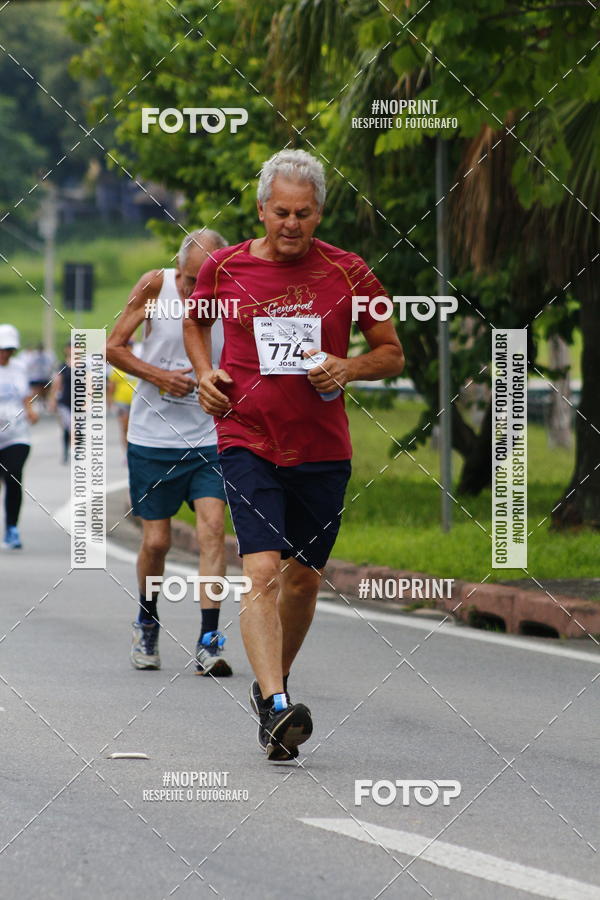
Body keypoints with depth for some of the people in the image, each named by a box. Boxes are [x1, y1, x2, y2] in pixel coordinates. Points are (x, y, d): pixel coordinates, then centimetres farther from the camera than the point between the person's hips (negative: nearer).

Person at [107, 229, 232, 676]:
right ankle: (147, 622, 30)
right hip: (153, 437, 0)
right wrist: (157, 375, -15)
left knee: (212, 528, -15)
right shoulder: (155, 286, -7)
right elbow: (113, 347, -1)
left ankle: (209, 643, -14)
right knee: (156, 540, 3)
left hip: (209, 438, 0)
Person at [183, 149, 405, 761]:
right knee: (263, 573, -18)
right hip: (248, 443, -2)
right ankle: (276, 708, -28)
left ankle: (271, 683, 37)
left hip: (322, 451, 2)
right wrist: (204, 373, 3)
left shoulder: (347, 273, -1)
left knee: (304, 578, 12)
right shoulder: (224, 268, -1)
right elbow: (195, 322, 21)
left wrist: (347, 369, -12)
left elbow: (392, 354, 7)